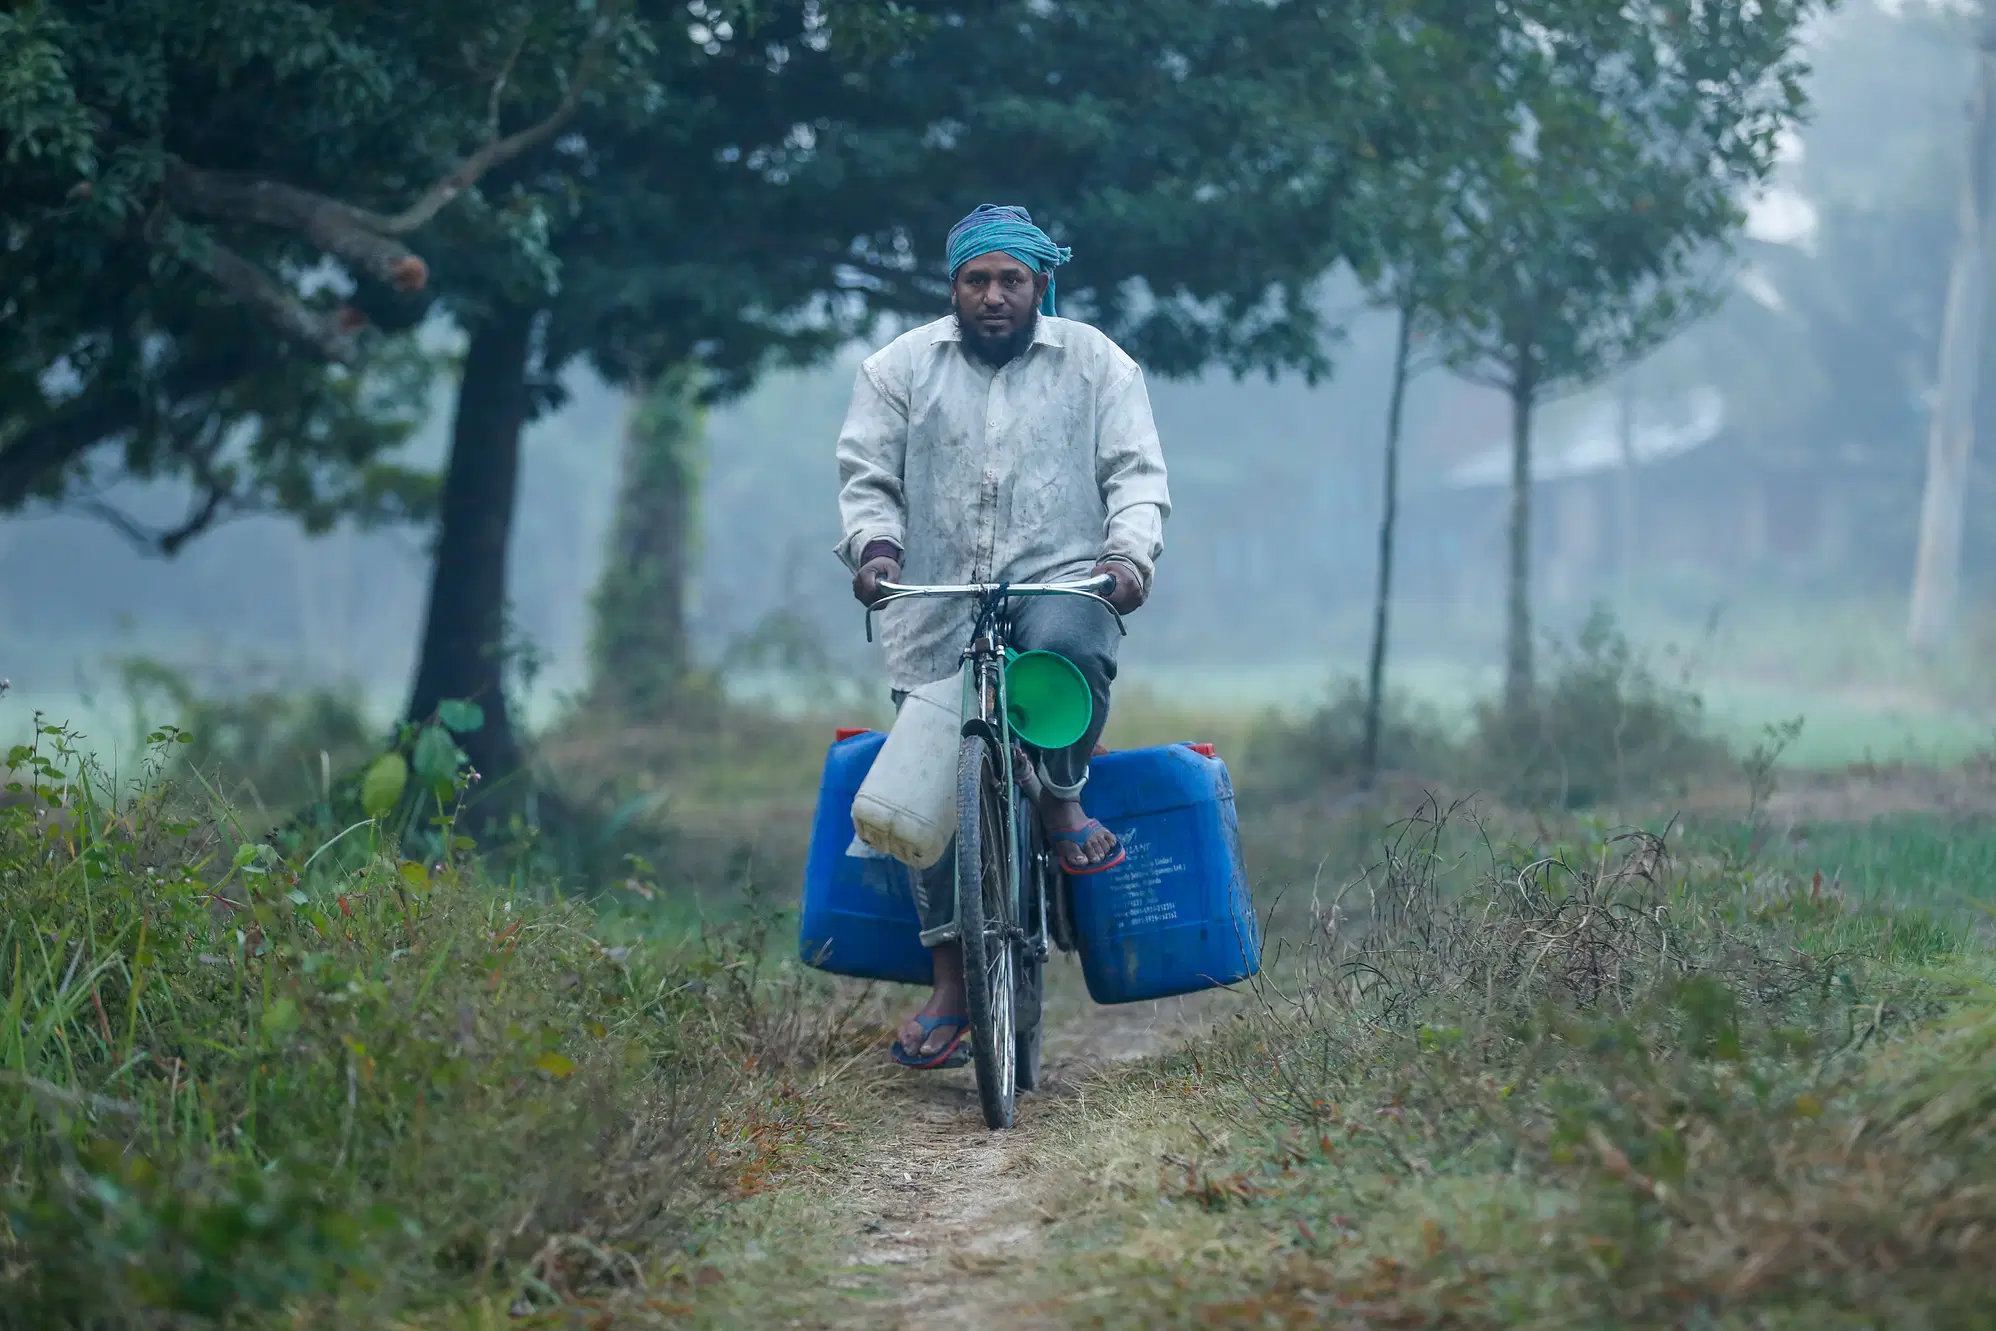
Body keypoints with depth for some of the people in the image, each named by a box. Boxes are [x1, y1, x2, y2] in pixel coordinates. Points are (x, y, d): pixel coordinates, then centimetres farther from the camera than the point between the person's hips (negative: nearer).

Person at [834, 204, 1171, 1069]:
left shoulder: (1095, 363, 12)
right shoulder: (901, 367, 13)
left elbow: (1137, 472, 6)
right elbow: (866, 473, 9)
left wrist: (1129, 550, -14)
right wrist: (875, 543, -13)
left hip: (1057, 581, -2)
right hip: (938, 609, 2)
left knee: (1068, 646, -39)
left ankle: (1061, 797, -11)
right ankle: (950, 988, 3)